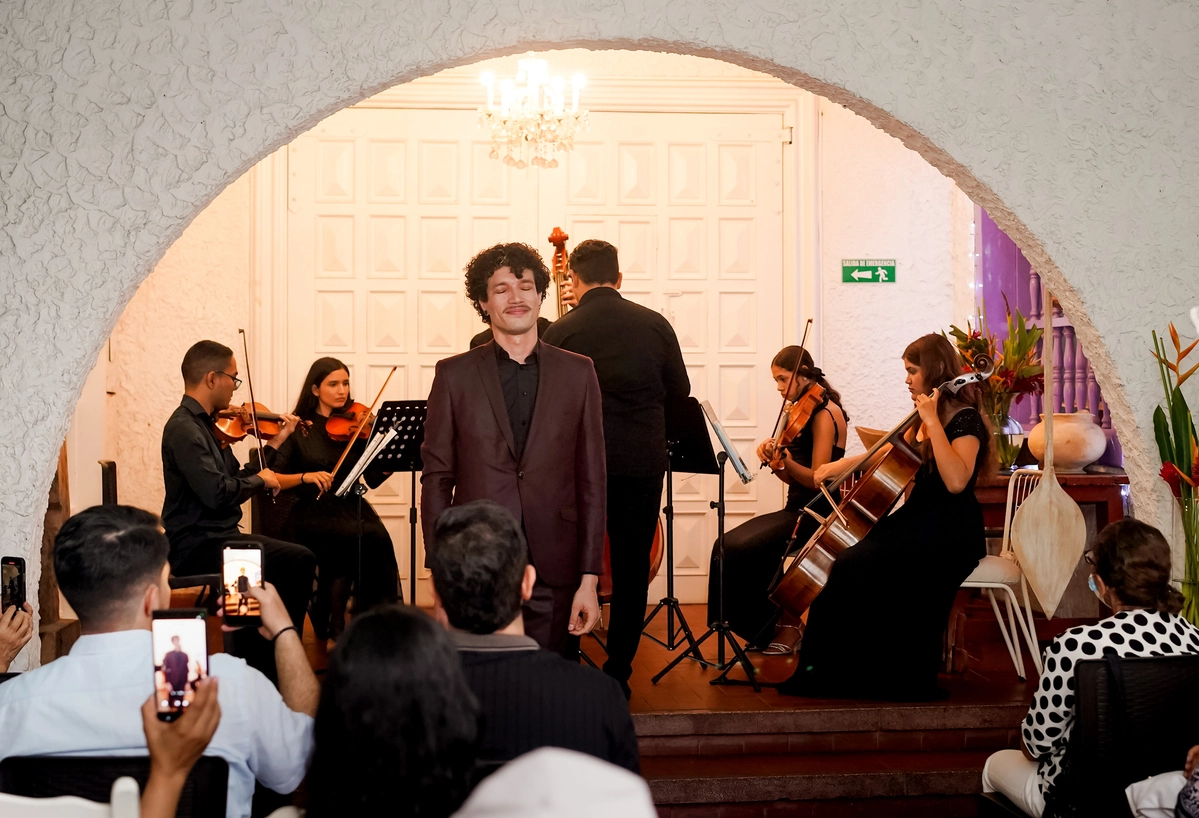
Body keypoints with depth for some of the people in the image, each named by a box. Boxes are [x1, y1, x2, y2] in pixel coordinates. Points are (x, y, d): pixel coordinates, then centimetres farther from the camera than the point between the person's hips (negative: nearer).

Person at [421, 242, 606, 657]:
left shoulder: (578, 373, 6)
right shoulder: (454, 375, 5)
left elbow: (591, 480, 4)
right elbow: (437, 478, 4)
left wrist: (589, 578, -1)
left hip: (555, 576, 1)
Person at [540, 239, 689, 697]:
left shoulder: (560, 334, -7)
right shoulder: (655, 325, -1)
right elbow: (679, 393, 8)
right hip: (643, 465, 1)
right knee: (631, 570, 8)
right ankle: (617, 673, 11)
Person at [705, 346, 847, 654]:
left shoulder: (825, 414, -12)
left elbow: (817, 480, -18)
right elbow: (795, 479, 12)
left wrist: (787, 463, -34)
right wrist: (774, 462, -7)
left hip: (816, 513, -9)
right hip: (797, 509, 9)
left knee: (742, 549, -21)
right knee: (729, 546, -7)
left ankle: (783, 625, -5)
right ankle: (765, 626, 1)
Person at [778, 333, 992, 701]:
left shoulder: (965, 419, -11)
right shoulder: (923, 418, 15)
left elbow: (956, 481, -29)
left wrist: (932, 422, -25)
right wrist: (847, 462, 19)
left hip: (950, 534, -9)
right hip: (920, 522, 9)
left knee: (854, 567, -26)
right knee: (844, 564, -12)